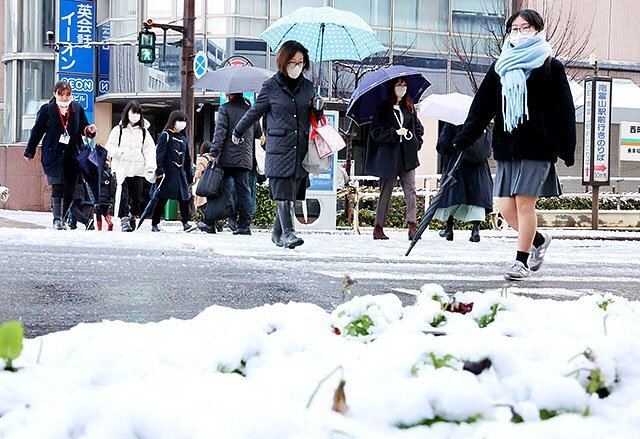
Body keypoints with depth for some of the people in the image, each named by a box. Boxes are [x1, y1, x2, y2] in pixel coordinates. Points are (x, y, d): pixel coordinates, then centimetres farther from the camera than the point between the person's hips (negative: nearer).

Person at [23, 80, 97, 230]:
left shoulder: (77, 108, 8)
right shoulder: (46, 109, 0)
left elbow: (83, 127, 17)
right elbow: (37, 131, 6)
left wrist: (89, 130, -7)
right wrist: (30, 151, 11)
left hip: (72, 155, 3)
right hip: (54, 154, -3)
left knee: (70, 190, 3)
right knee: (57, 187, -15)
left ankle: (62, 218, 14)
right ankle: (57, 219, -16)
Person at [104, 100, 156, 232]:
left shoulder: (143, 132, 12)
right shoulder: (118, 130, 6)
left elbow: (150, 149, 7)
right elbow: (109, 146, 7)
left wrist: (151, 166, -7)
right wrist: (118, 151, -15)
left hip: (138, 169, 2)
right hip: (122, 168, -2)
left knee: (137, 196, 3)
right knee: (123, 195, -12)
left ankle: (132, 216, 20)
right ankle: (124, 219, -10)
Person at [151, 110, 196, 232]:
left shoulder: (183, 139, 18)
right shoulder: (165, 135, -3)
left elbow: (187, 158, 22)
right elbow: (159, 154, -10)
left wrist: (190, 175, 19)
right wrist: (160, 170, -19)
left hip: (180, 173, 6)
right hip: (168, 173, -6)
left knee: (184, 198, -5)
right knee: (162, 199, -2)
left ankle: (186, 223, -8)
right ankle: (154, 224, 6)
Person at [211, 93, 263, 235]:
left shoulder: (225, 109, -2)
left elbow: (220, 132, -11)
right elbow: (259, 133, 19)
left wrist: (214, 153, -14)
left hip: (227, 159, -4)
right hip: (245, 159, 4)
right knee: (244, 191, 3)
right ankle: (244, 224, 0)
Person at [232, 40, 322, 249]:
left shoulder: (307, 86, 13)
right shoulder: (271, 86, 2)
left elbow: (313, 118, 25)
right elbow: (255, 111, 14)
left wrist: (318, 108, 2)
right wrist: (238, 132, 24)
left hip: (301, 149, 4)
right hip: (279, 148, -4)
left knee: (291, 194, 4)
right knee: (283, 192, -12)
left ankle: (277, 233, 16)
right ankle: (287, 233, -15)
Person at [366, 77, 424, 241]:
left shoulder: (409, 108, 13)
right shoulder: (383, 109, -1)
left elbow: (418, 127, 24)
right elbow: (376, 132, -7)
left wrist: (416, 142, 8)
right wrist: (395, 133, -16)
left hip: (407, 156, 4)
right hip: (389, 156, -4)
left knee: (410, 190, -6)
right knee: (386, 192, 1)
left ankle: (412, 225, -9)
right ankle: (378, 227, 8)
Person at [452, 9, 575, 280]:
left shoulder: (551, 67, 2)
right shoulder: (500, 68, 14)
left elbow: (564, 110, -1)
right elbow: (481, 106, 12)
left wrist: (566, 149, -8)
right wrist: (463, 140, 2)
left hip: (537, 146, -5)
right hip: (506, 146, 5)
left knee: (524, 202, -8)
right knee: (506, 207, 1)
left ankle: (522, 260, 2)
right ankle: (539, 240, 25)